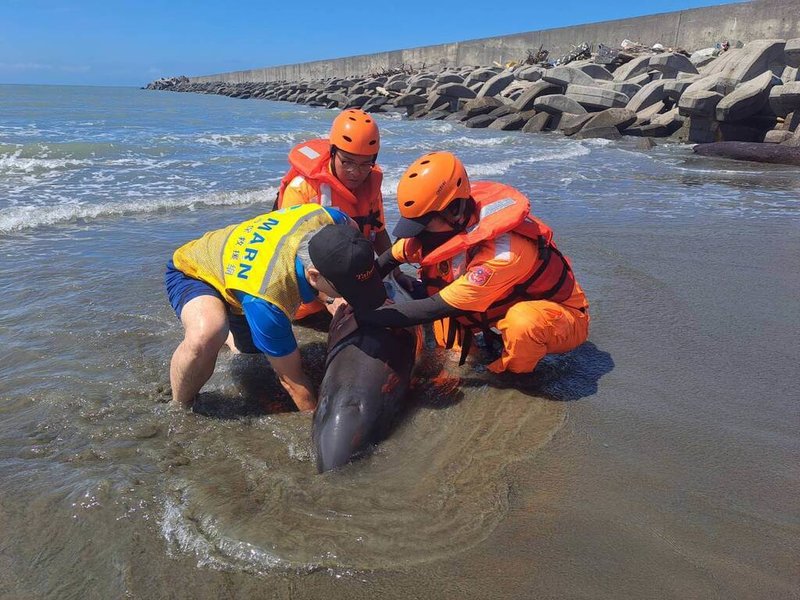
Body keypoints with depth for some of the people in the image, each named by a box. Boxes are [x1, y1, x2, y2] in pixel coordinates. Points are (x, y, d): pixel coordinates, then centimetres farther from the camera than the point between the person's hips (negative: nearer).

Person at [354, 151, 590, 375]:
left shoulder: (504, 252, -38)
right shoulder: (450, 222, -17)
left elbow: (435, 308, -33)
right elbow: (392, 256, -2)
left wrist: (362, 316, -29)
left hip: (561, 316, -6)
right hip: (508, 304, 6)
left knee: (523, 322, -39)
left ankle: (514, 372, -7)